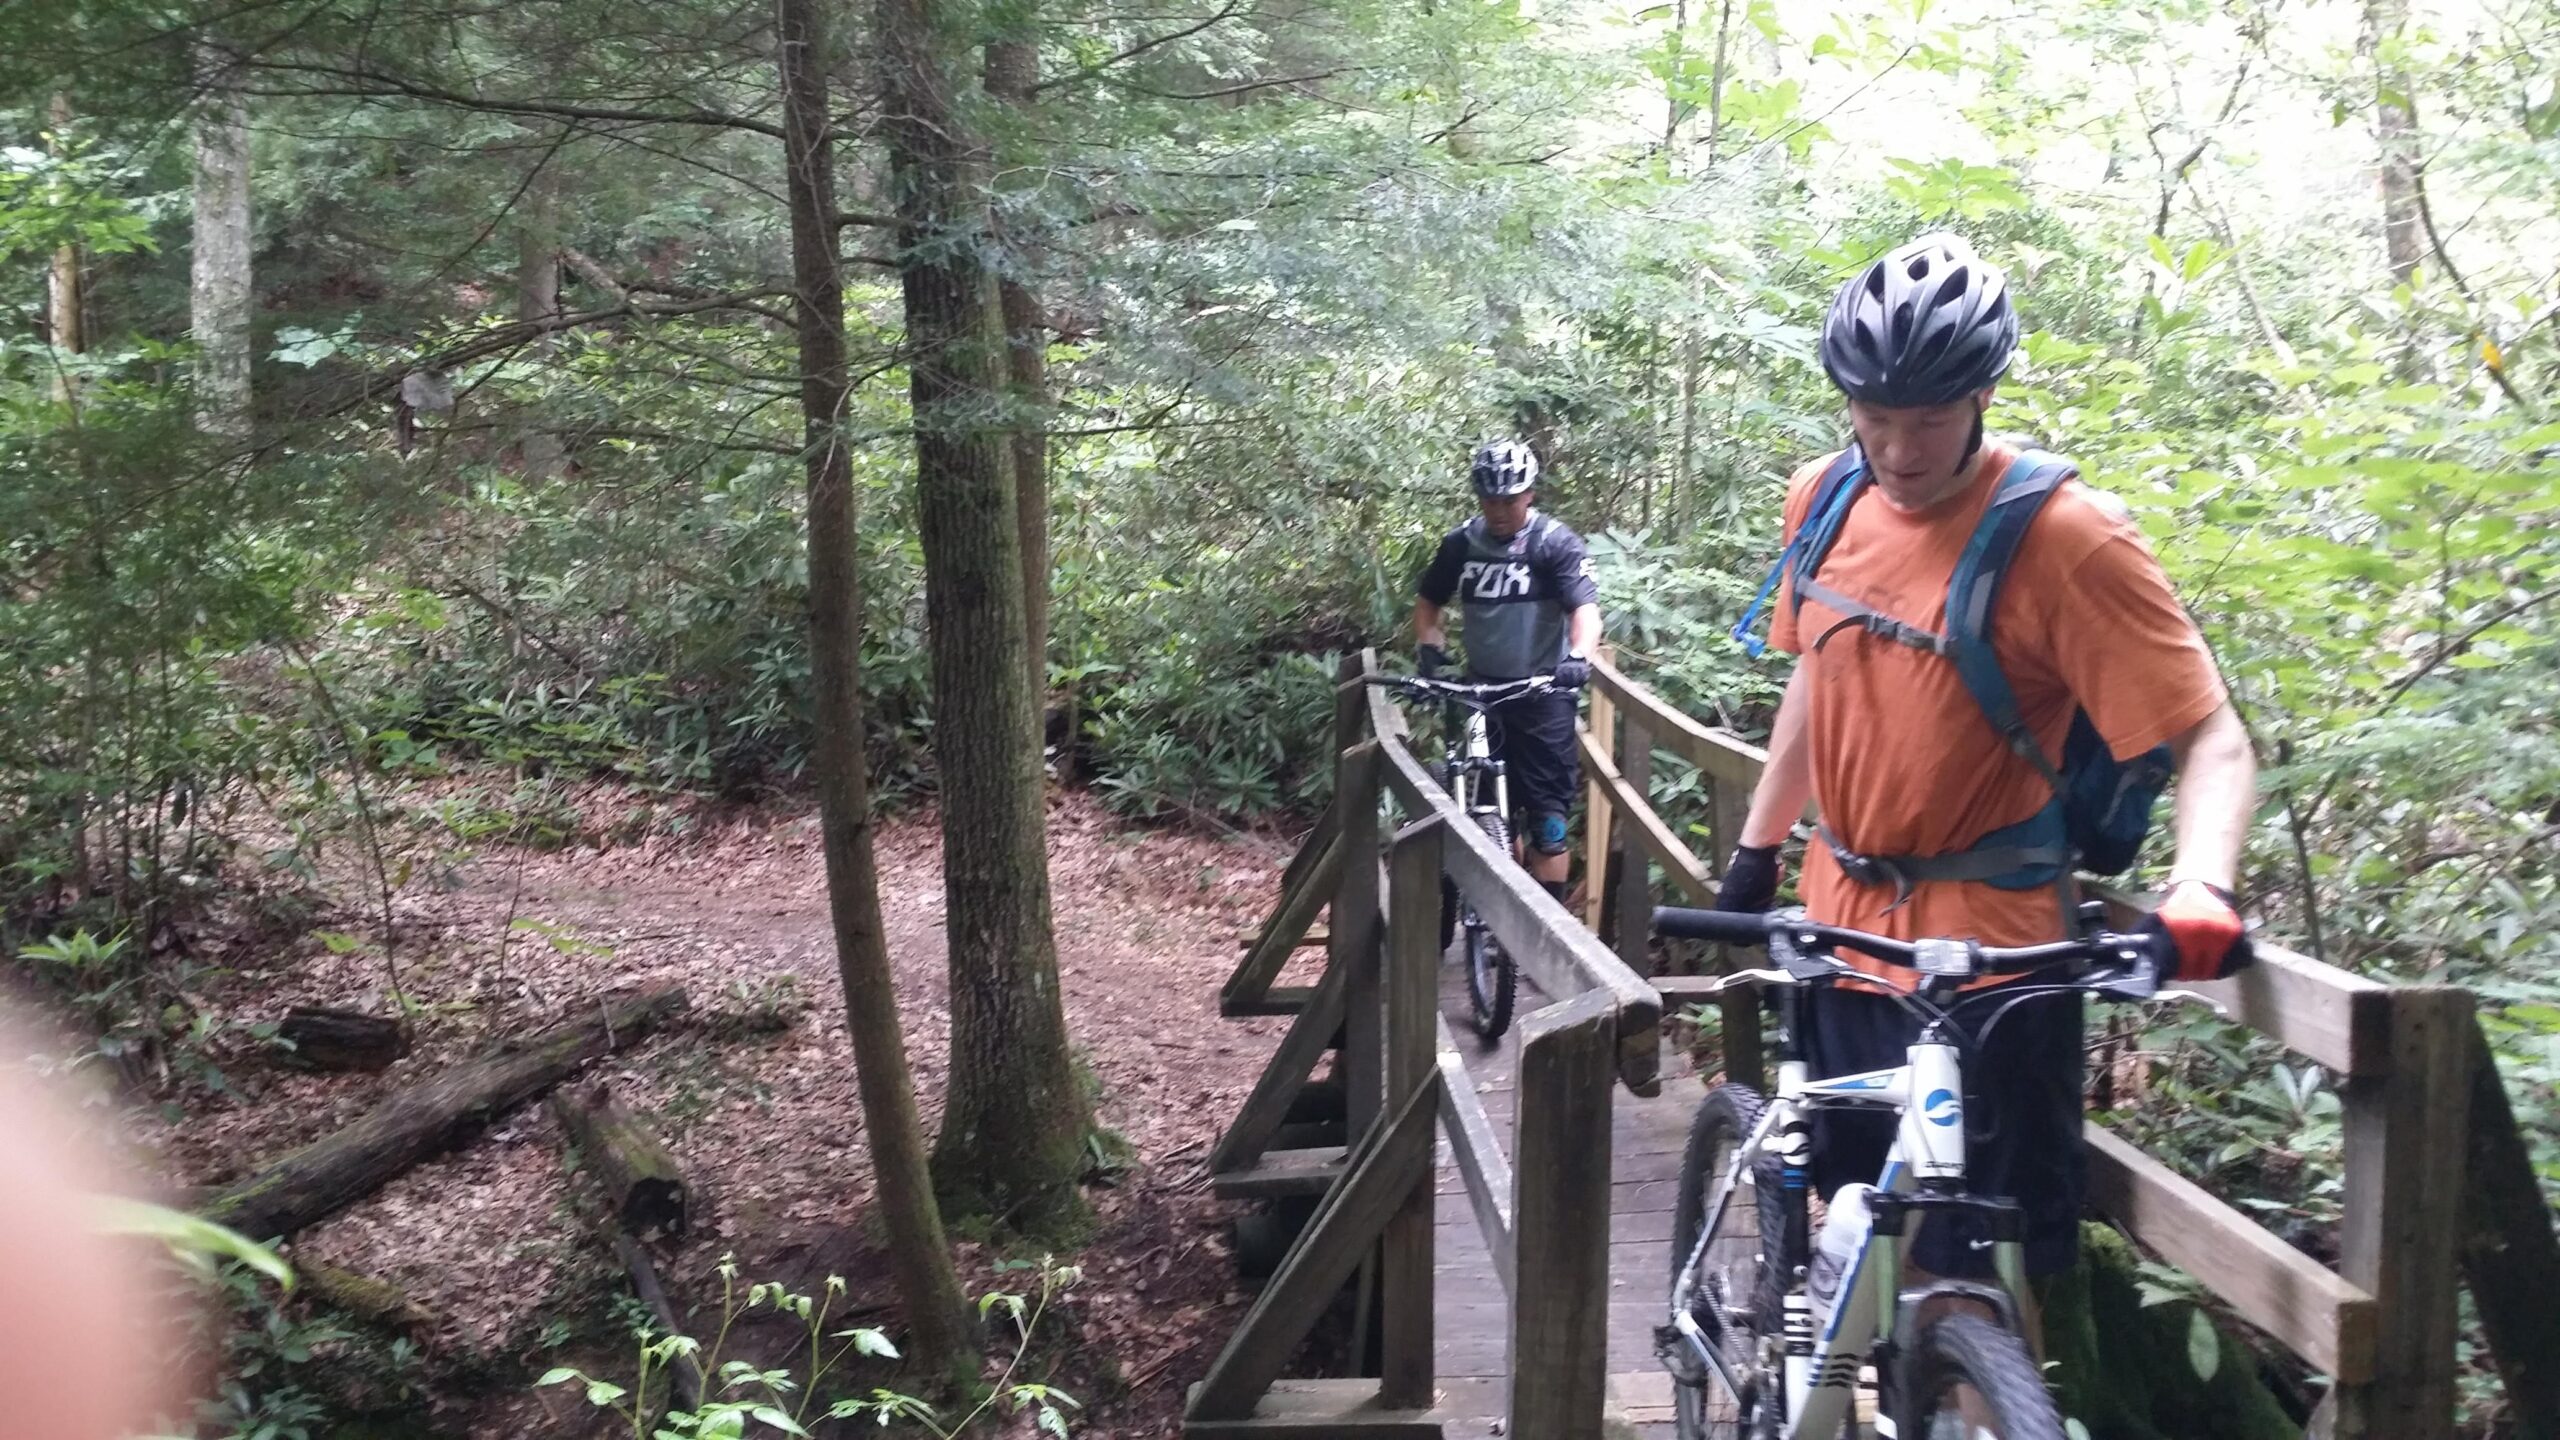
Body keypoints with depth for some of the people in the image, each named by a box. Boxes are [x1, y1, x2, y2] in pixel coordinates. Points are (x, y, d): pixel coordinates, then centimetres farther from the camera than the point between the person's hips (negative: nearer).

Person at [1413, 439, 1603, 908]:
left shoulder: (1556, 543, -9)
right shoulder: (1460, 544, 3)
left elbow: (1585, 608, -19)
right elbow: (1428, 602, 16)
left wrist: (1578, 658, -38)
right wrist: (1428, 646, -3)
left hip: (1541, 694, -4)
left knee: (1546, 817, -4)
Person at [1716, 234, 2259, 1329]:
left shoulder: (2062, 538, -18)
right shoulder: (1825, 500, 1)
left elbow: (2211, 741, -19)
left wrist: (2201, 891, -36)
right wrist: (1755, 850, 20)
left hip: (1988, 958, -6)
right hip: (1844, 927, 6)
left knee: (1977, 1273, -1)